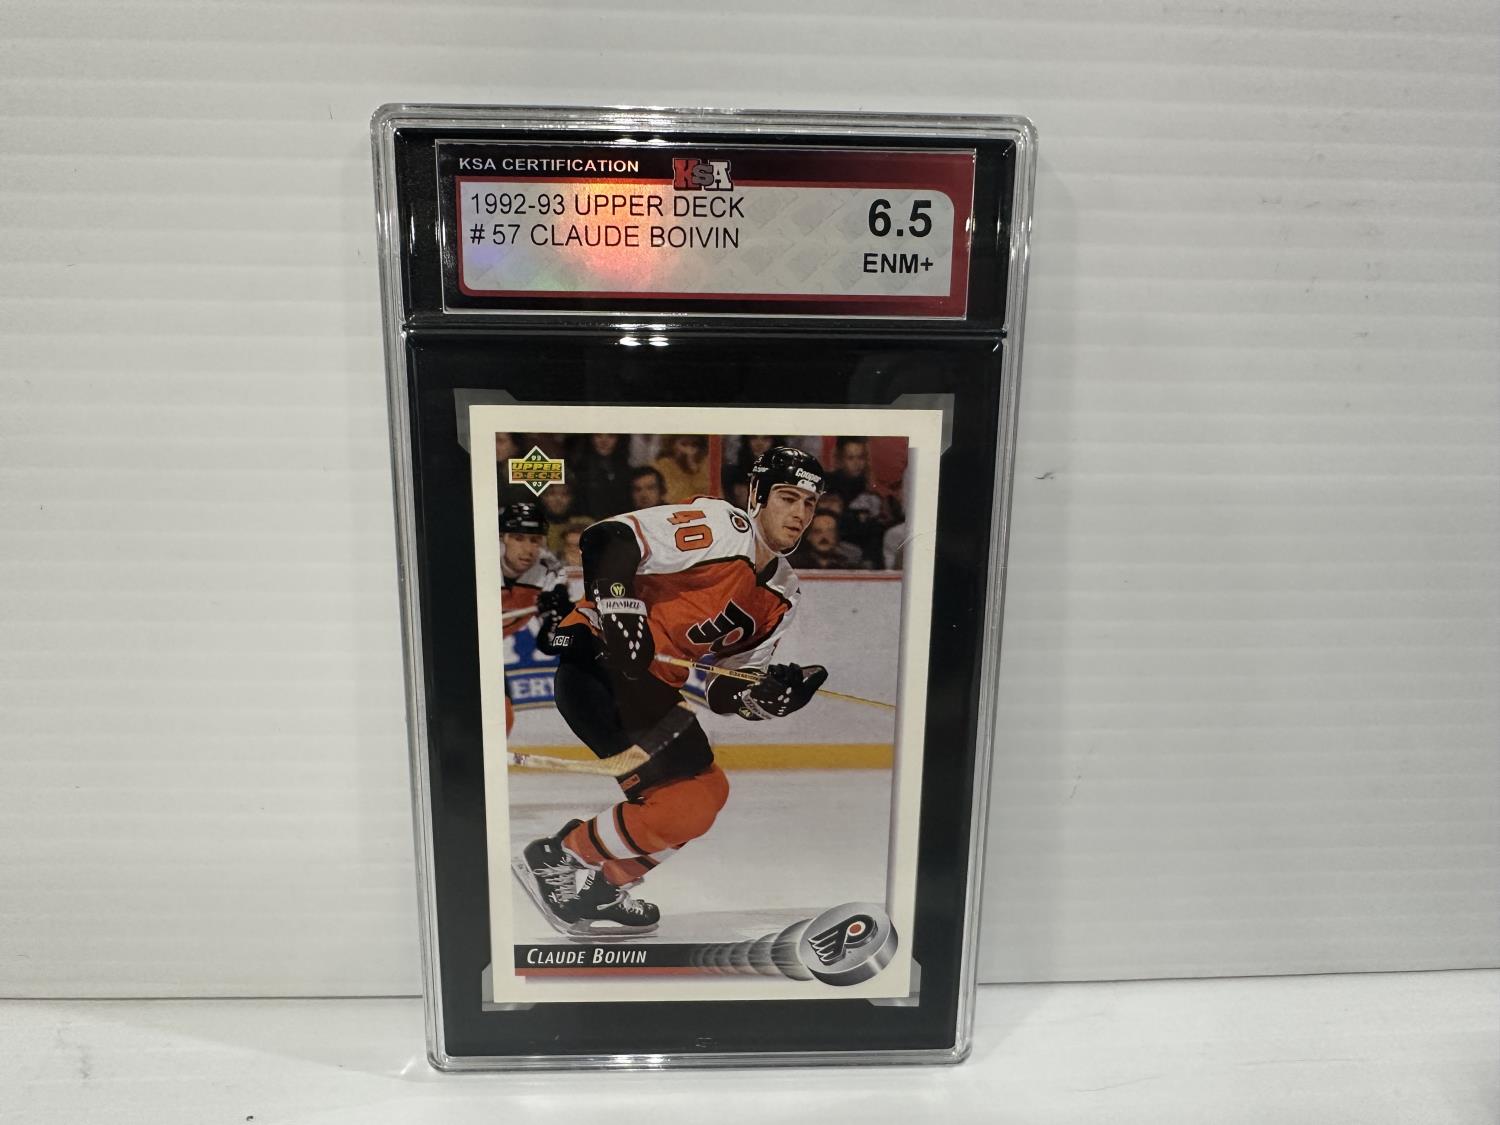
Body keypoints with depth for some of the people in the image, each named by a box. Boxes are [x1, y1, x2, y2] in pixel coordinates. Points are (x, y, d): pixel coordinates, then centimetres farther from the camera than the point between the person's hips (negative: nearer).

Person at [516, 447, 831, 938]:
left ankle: (599, 882, 23)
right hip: (598, 655, -9)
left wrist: (767, 694, -9)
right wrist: (617, 606, -30)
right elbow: (607, 539, -20)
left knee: (705, 793, 12)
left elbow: (728, 688, 11)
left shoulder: (783, 595, 12)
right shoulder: (718, 525, -13)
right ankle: (556, 860, -1)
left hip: (652, 685, 9)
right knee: (686, 792, -16)